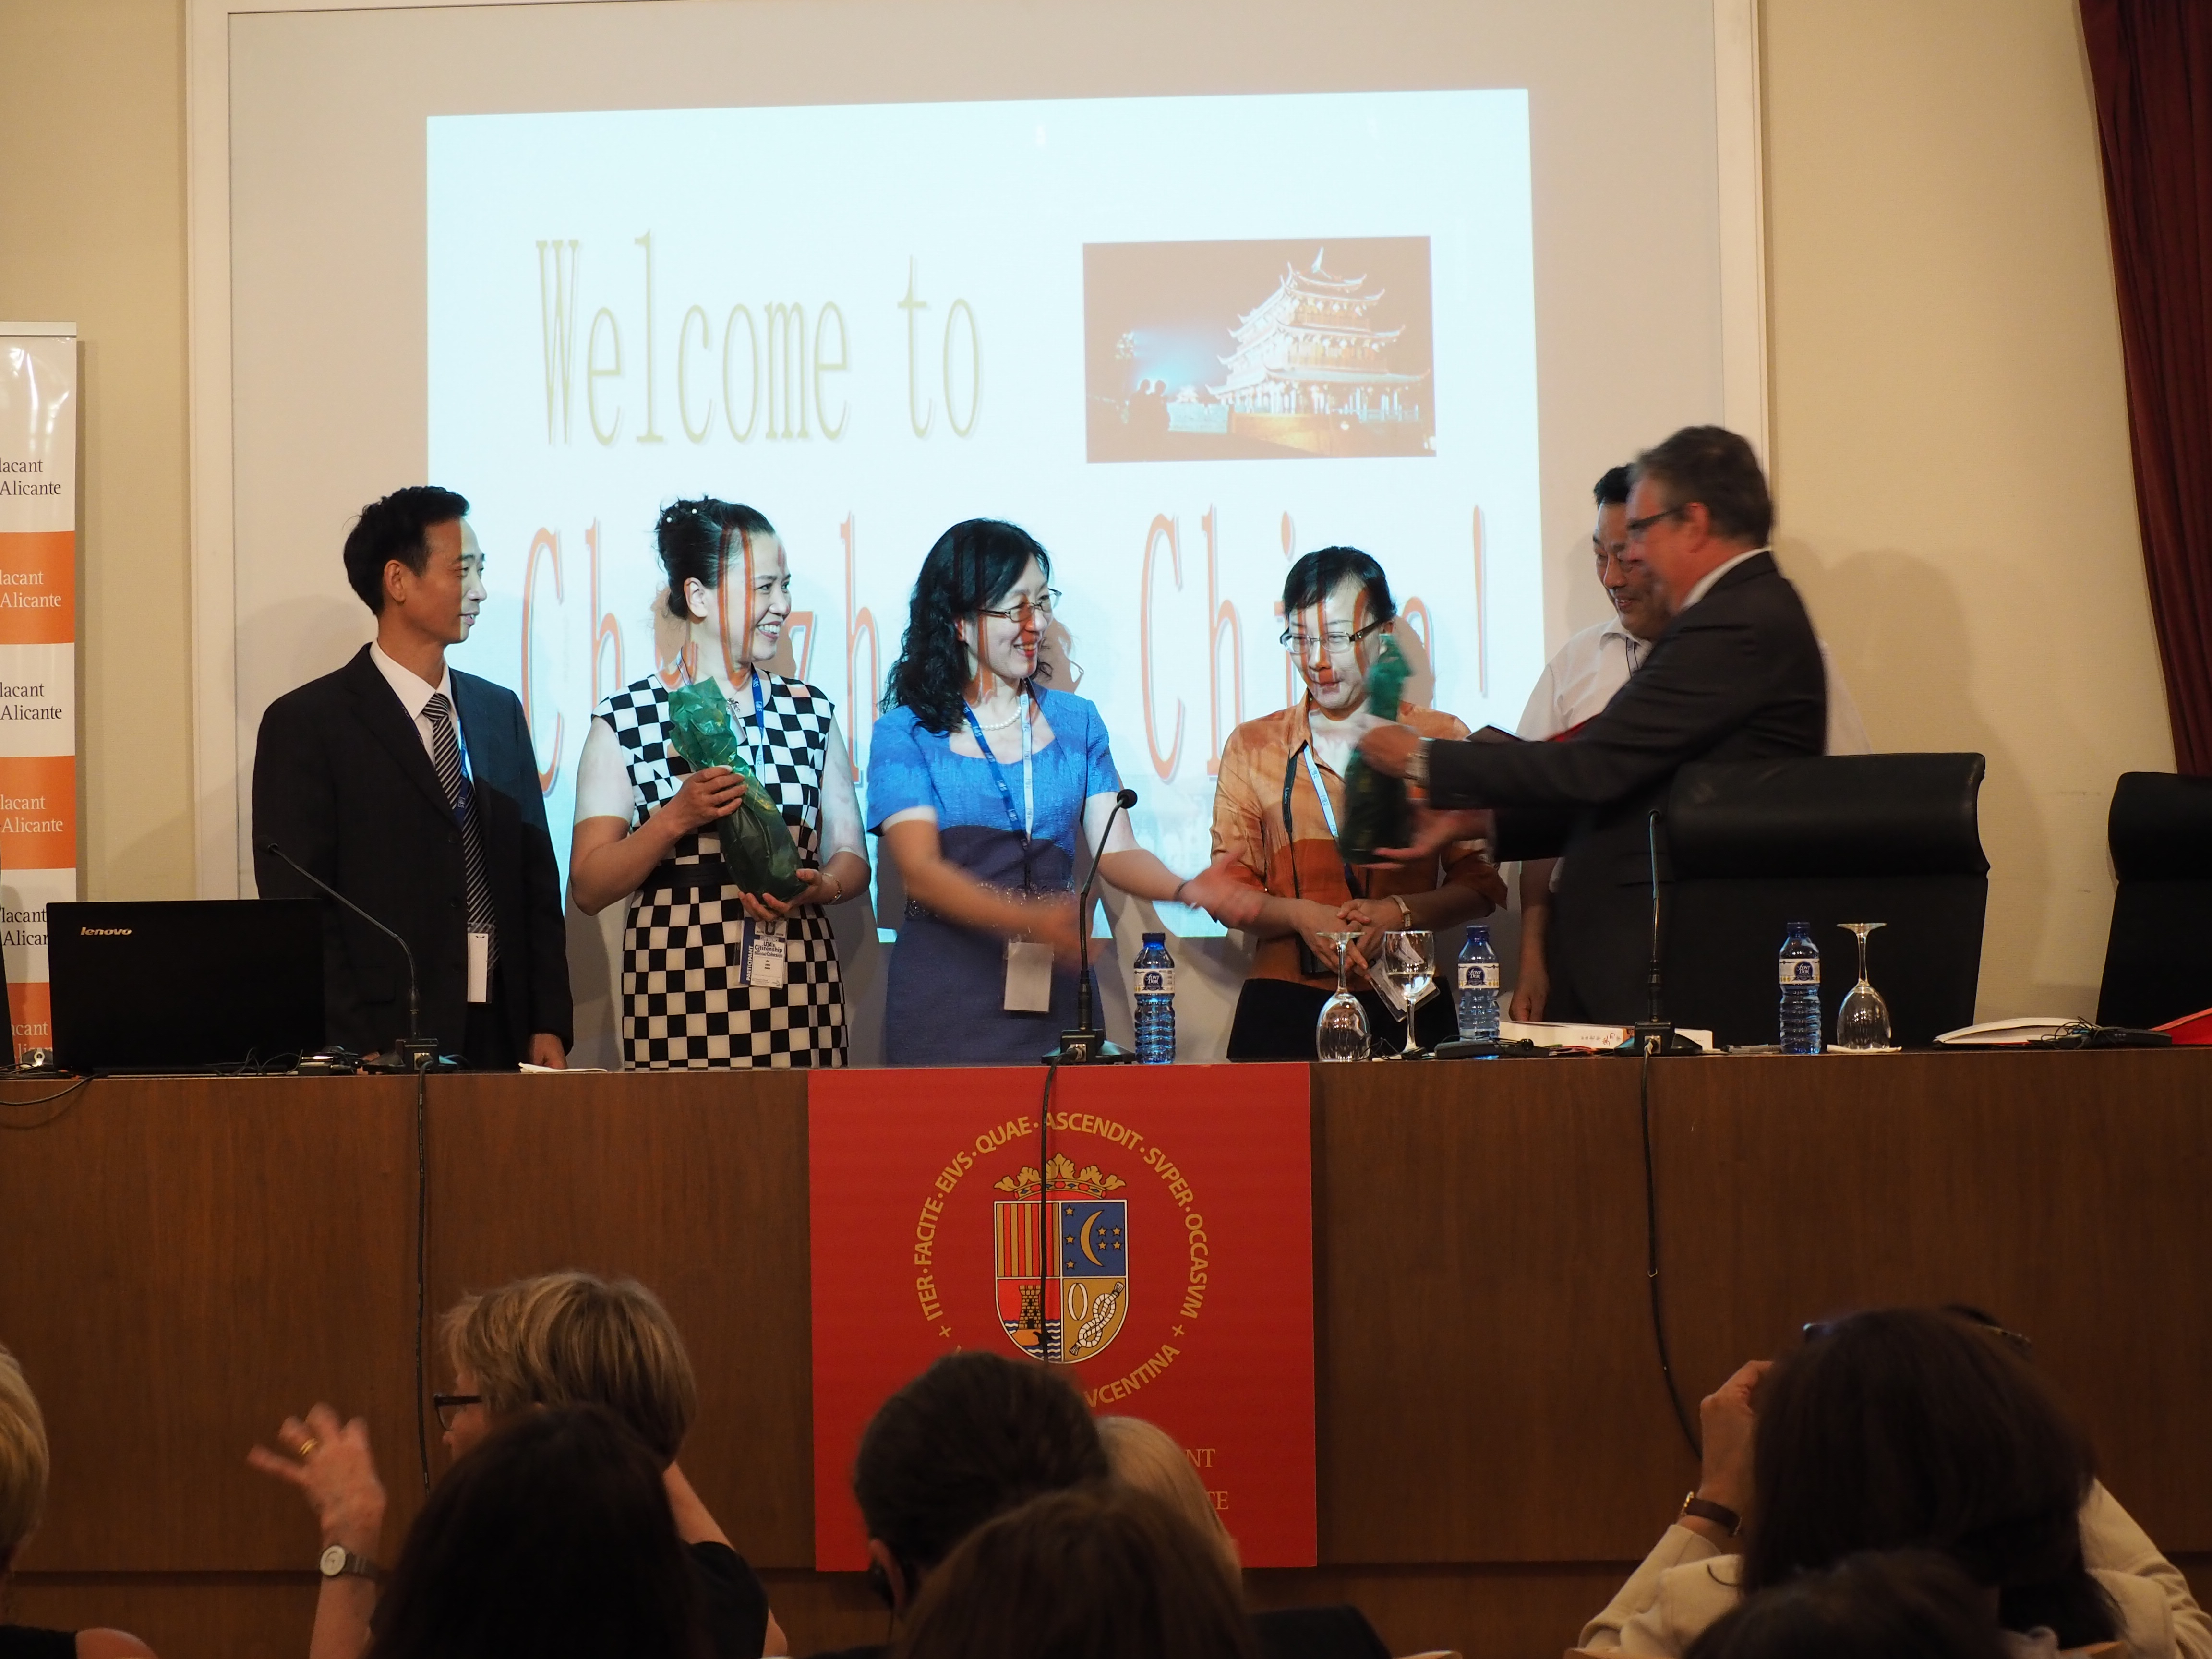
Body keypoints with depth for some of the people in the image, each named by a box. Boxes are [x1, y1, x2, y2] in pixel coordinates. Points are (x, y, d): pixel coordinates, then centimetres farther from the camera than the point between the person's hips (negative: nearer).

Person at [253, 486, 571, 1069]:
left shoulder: (501, 712, 14)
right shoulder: (305, 724, -3)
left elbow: (537, 879, 14)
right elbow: (296, 906, -8)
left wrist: (550, 1027, 5)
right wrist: (358, 1051, -15)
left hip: (504, 1038, 5)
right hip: (383, 1043, -5)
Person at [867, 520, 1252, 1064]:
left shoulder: (1075, 722, 12)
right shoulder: (905, 733, -2)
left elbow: (1115, 850, 6)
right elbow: (920, 870, -13)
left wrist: (1185, 890, -16)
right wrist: (1026, 918, -30)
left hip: (1054, 992, 3)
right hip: (944, 994, -3)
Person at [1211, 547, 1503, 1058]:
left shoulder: (1440, 741, 10)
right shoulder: (1253, 747, 13)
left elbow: (1480, 883, 9)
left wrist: (1401, 912, -9)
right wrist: (1301, 915, -10)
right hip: (1284, 1009, 0)